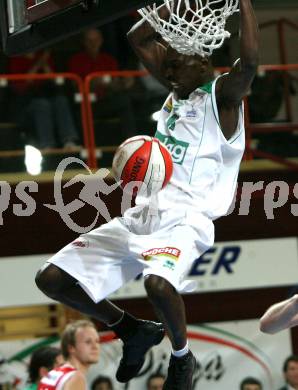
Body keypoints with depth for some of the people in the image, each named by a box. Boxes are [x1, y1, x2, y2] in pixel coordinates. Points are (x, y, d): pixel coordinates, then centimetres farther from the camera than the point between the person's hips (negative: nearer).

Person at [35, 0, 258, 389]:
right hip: (142, 213, 8)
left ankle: (181, 357, -8)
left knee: (159, 282, -40)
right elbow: (138, 38, 26)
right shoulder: (178, 90, 19)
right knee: (51, 278, 0)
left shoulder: (221, 95, -2)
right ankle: (134, 331, 20)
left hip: (186, 218, -8)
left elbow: (249, 62, -23)